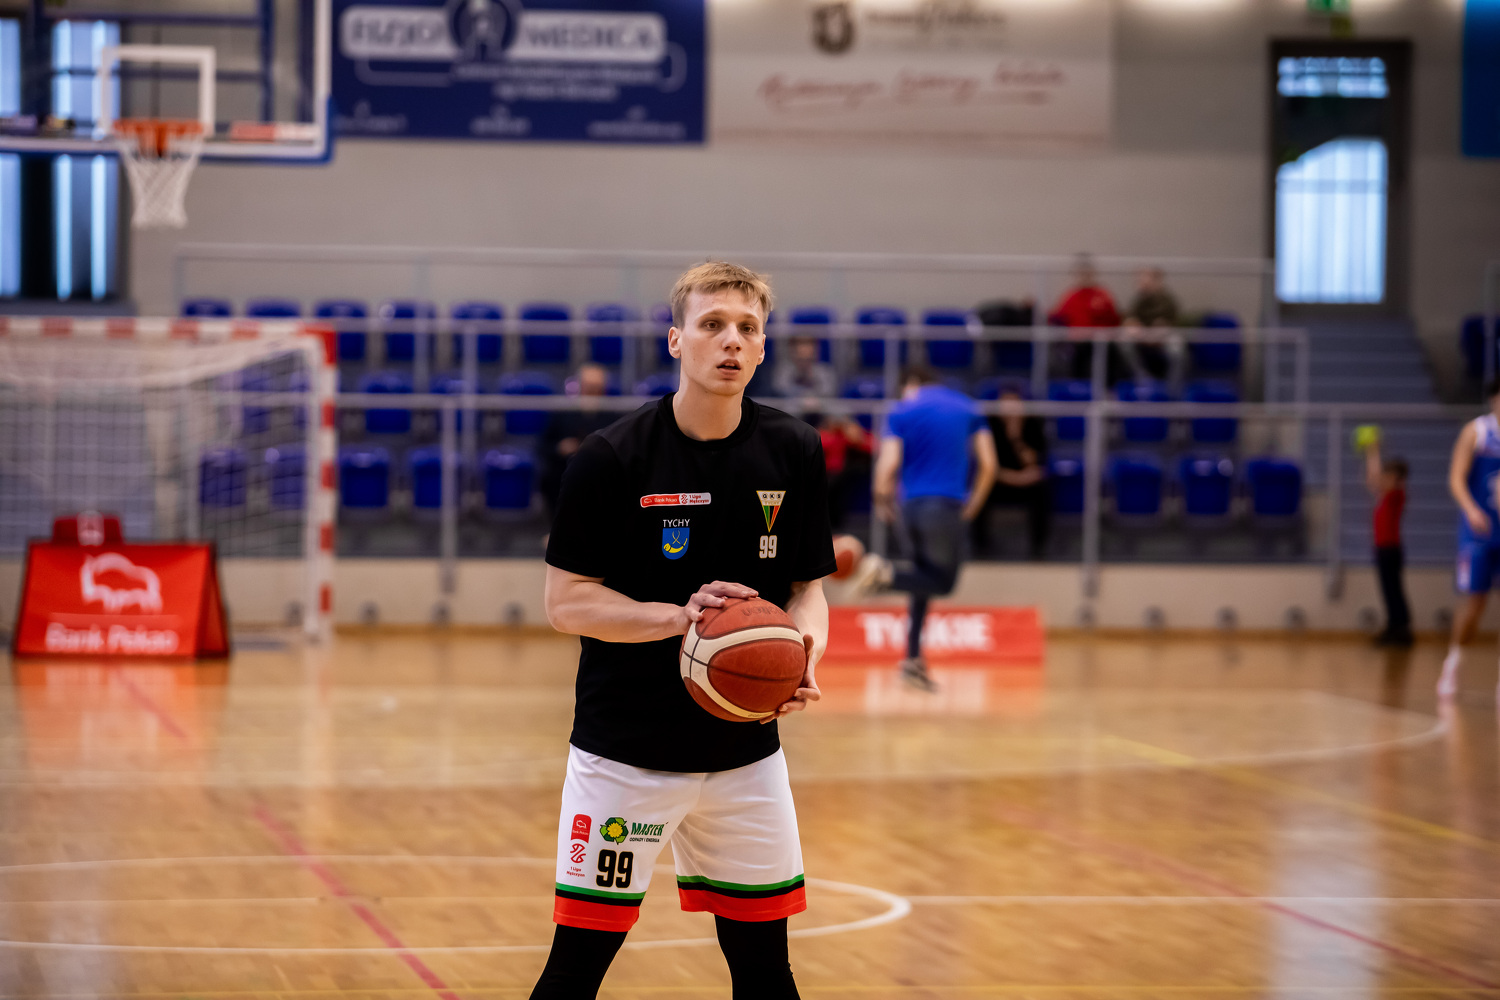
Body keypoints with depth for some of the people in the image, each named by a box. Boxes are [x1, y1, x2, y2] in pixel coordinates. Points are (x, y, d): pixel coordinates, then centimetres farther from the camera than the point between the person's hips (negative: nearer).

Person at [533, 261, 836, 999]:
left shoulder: (793, 453, 0)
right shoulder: (612, 458, -11)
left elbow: (807, 586, 8)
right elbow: (565, 603, -9)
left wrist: (806, 650, -14)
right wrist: (677, 617, -23)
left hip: (746, 752, 4)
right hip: (624, 751, -4)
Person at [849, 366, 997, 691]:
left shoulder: (902, 411, 7)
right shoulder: (967, 408, 12)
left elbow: (888, 465, -6)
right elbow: (987, 464, 6)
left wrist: (883, 503, 10)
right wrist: (973, 505, 17)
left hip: (911, 504, 2)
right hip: (946, 505, -2)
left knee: (926, 577, 16)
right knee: (944, 582, 8)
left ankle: (914, 659, 10)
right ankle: (886, 573, -18)